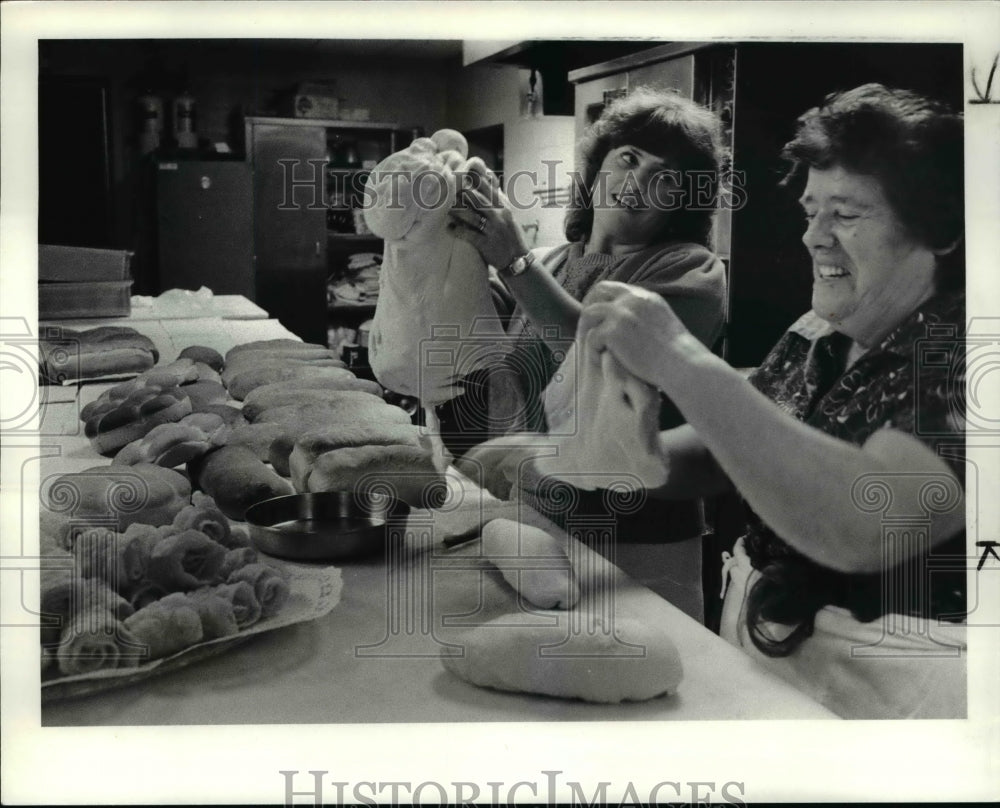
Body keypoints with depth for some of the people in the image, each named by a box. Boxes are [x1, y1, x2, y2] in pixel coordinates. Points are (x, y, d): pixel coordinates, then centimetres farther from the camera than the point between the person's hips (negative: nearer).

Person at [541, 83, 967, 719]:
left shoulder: (952, 361, -21)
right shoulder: (818, 339, 3)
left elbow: (863, 528, -36)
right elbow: (720, 452, 11)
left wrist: (683, 364, -35)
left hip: (887, 688, -6)